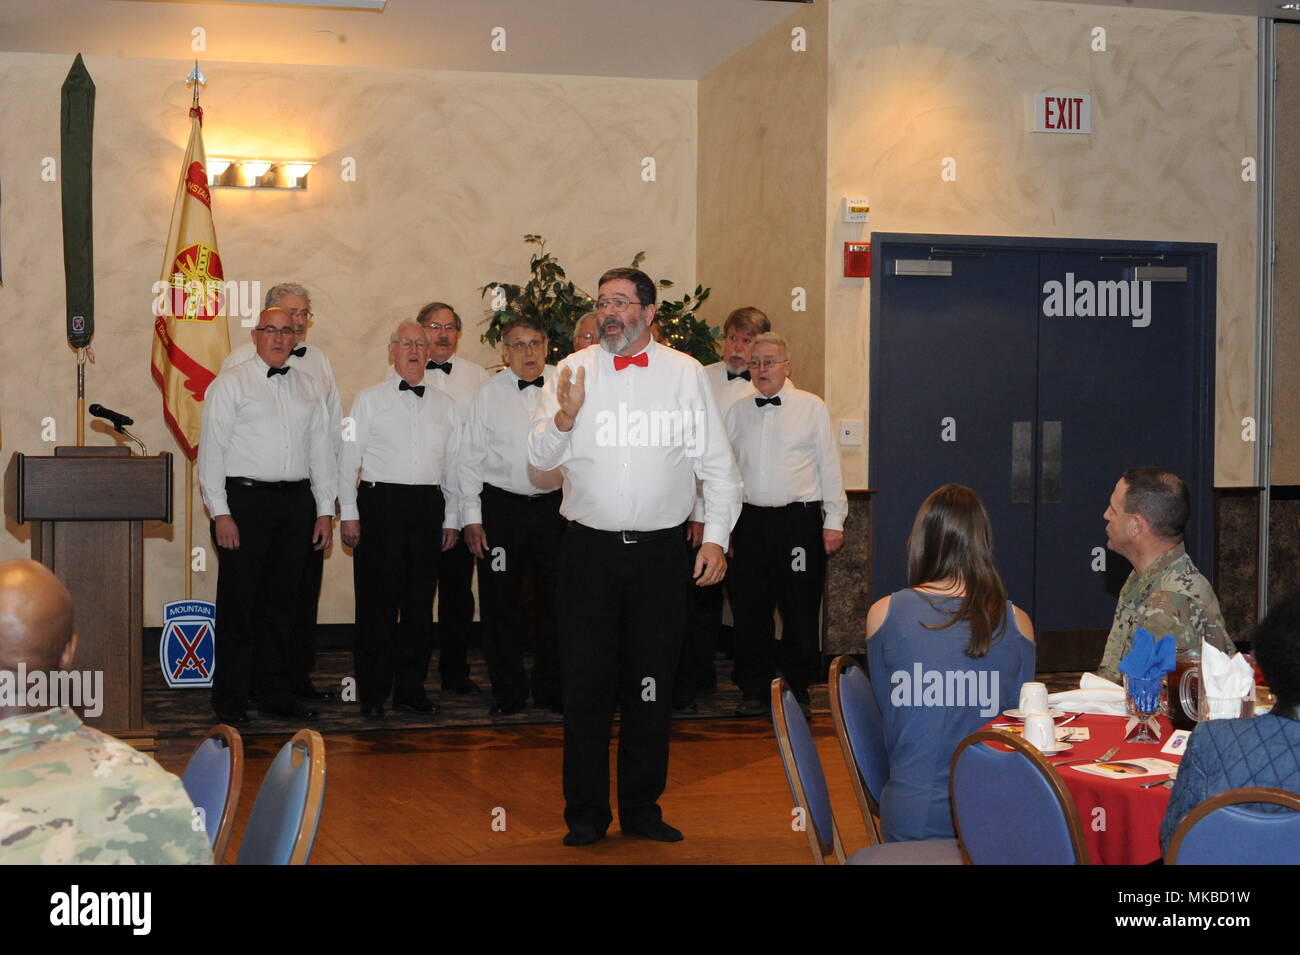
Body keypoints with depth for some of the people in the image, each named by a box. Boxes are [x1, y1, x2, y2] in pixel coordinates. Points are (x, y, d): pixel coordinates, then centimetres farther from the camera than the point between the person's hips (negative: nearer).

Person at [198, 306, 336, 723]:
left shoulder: (308, 387, 15)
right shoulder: (230, 383, 0)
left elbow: (321, 449, 16)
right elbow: (211, 450, -4)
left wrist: (325, 510, 10)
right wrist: (220, 513, -11)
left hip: (296, 501, 5)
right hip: (245, 499, -4)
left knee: (283, 602, 9)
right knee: (239, 602, -1)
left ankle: (276, 693, 18)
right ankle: (230, 699, 7)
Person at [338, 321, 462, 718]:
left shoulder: (445, 406, 14)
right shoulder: (370, 400, 5)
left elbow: (453, 464, 15)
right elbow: (348, 458, 3)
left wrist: (451, 518, 11)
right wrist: (348, 514, -4)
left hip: (428, 506, 3)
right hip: (380, 503, -3)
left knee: (420, 600, 6)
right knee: (377, 600, -2)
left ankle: (411, 687, 16)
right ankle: (372, 692, 6)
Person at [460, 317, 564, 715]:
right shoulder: (488, 395, 3)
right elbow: (472, 459, 4)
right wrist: (472, 517, -1)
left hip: (556, 504, 0)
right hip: (502, 506, 0)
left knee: (556, 600, 7)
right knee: (500, 603, 4)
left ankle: (552, 689, 22)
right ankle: (507, 692, 17)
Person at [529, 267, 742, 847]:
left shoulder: (685, 374, 4)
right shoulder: (573, 370, 5)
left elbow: (717, 464, 5)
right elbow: (539, 457, 0)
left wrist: (716, 537, -4)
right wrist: (565, 413, -18)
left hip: (661, 552, 0)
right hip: (589, 549, 0)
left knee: (651, 685, 7)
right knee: (586, 684, 4)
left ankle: (642, 808, 21)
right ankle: (586, 814, 16)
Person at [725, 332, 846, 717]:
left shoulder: (812, 408, 3)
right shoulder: (738, 411, 12)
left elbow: (829, 465, 4)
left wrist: (834, 520, -1)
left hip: (799, 520, -3)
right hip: (750, 522, 3)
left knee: (800, 610, 0)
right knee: (749, 610, 3)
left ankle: (798, 689, 13)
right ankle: (755, 691, 14)